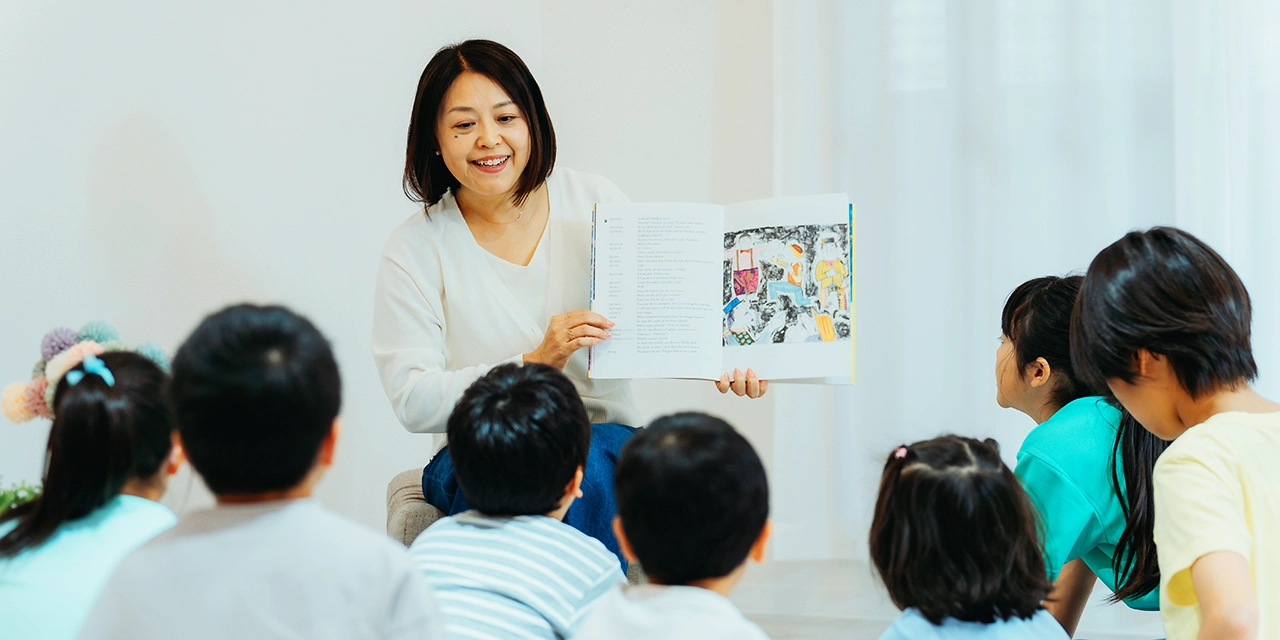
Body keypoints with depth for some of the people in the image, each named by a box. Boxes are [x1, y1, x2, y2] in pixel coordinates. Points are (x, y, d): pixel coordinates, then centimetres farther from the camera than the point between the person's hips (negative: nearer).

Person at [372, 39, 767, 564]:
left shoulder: (595, 202, 4)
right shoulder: (415, 250, -2)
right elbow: (412, 401, -9)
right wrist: (535, 363, -21)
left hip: (604, 440, 1)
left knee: (585, 459, -34)